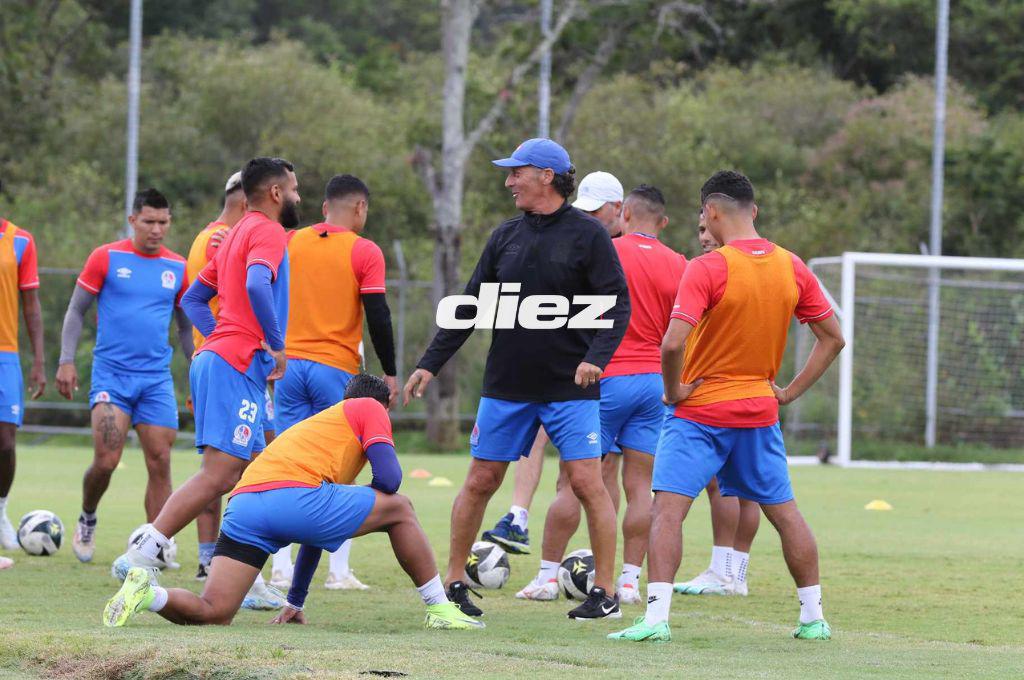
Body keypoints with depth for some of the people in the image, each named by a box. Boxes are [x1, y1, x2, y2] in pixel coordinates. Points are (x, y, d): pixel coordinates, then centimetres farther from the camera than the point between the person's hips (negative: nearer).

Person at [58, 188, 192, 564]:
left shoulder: (177, 267, 9)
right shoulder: (106, 258, -1)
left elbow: (186, 325, 19)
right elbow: (76, 311, 3)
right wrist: (66, 361, -6)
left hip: (157, 378, 3)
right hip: (111, 374, -3)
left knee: (160, 463, -3)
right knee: (106, 460, -13)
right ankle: (87, 519, 16)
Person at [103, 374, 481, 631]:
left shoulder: (319, 423, 41)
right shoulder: (370, 409, 21)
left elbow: (317, 525, 44)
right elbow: (389, 476, 5)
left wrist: (295, 602, 47)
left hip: (242, 501, 6)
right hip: (292, 495, -6)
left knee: (212, 614, 5)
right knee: (399, 510, 15)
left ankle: (147, 593, -20)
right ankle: (440, 609, 16)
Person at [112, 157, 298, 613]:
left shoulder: (236, 234, 22)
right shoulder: (267, 232, -6)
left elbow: (193, 299, 25)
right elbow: (257, 285, -25)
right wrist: (277, 346, -16)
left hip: (216, 356, 10)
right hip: (238, 366, -10)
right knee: (219, 475, -15)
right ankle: (139, 558, -20)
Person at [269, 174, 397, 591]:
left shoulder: (291, 243, 8)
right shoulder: (364, 252, -4)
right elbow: (377, 316, -9)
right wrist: (389, 373, -1)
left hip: (289, 365, 4)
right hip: (338, 369, -4)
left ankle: (281, 568, 1)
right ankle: (339, 571, 0)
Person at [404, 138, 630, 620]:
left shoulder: (587, 234, -4)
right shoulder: (506, 236, 10)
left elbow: (617, 305, -7)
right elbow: (471, 306, 14)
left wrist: (596, 357, -23)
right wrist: (430, 363, 9)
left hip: (570, 386, -4)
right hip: (506, 385, 4)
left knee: (586, 482, -8)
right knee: (480, 481, 5)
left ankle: (605, 592, 0)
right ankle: (453, 583, 15)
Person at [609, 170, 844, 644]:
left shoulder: (707, 269, -15)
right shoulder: (792, 268, 3)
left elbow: (673, 344, -25)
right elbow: (832, 338, 10)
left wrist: (673, 391, -9)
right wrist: (791, 392, 12)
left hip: (699, 410, -5)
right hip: (760, 410, 5)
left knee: (668, 508, -8)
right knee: (784, 511, 15)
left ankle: (656, 617, -19)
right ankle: (813, 617, 21)